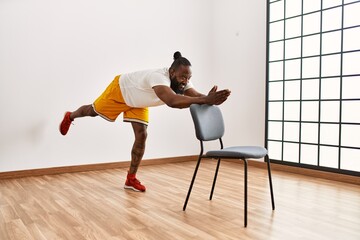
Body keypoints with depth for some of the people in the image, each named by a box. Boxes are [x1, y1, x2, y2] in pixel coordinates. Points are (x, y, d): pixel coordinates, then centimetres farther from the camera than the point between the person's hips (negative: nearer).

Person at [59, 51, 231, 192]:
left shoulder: (182, 82, -26)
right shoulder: (158, 77, -48)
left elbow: (197, 96, -35)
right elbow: (172, 101, -65)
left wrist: (209, 99, -58)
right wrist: (206, 100, -72)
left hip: (138, 102, 6)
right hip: (120, 90, -6)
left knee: (141, 136, -4)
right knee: (93, 112, 19)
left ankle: (131, 179, 8)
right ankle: (70, 117, 55)